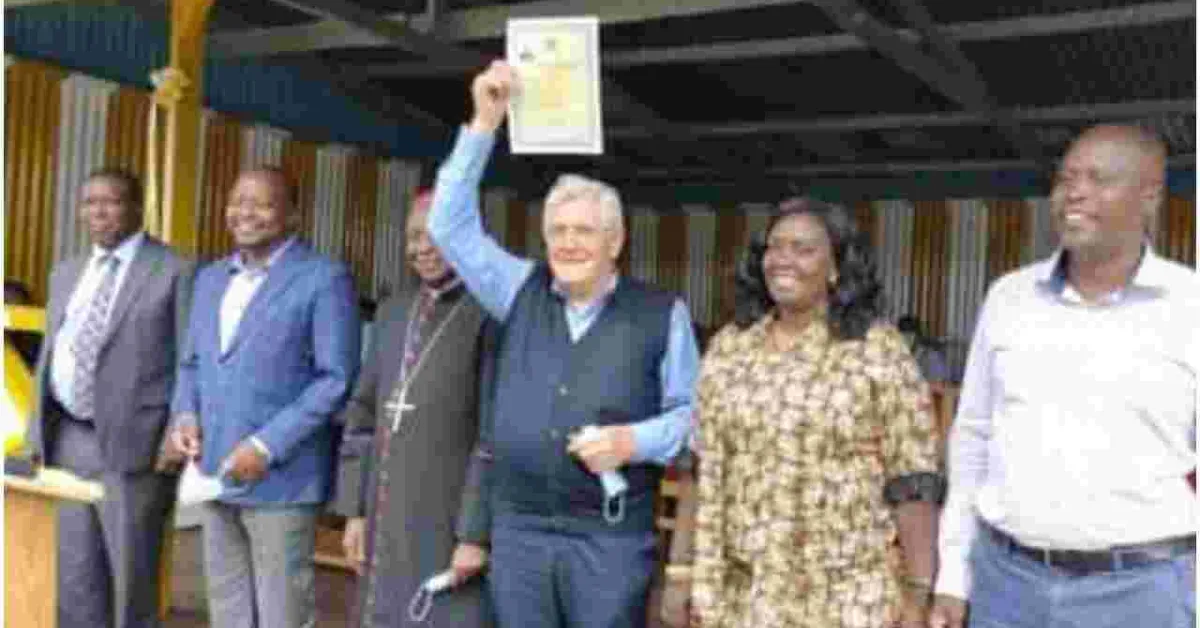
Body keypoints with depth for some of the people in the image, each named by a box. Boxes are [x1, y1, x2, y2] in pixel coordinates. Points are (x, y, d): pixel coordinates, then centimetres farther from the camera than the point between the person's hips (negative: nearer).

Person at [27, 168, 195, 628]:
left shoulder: (175, 271, -5)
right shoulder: (66, 273, 16)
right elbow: (49, 357, 19)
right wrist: (37, 432, 12)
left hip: (131, 444, -6)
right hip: (66, 440, 6)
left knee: (130, 578, 4)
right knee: (74, 577, 12)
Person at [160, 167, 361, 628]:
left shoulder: (324, 280, -8)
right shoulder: (210, 278, 15)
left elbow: (336, 378, -12)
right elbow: (192, 362, 20)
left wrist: (267, 446, -17)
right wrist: (184, 414, 0)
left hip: (280, 477, -6)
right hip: (215, 473, 6)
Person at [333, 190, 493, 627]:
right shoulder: (392, 312, 12)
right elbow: (364, 414, 14)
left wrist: (479, 534, -15)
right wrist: (355, 510, 10)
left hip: (454, 529, -6)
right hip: (386, 527, 7)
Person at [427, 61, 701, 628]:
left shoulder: (663, 313, -1)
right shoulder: (521, 290, 7)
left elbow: (691, 411, 3)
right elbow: (452, 226, 2)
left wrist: (634, 441, -15)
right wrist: (484, 123, -3)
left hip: (611, 537, -3)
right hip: (517, 529, 3)